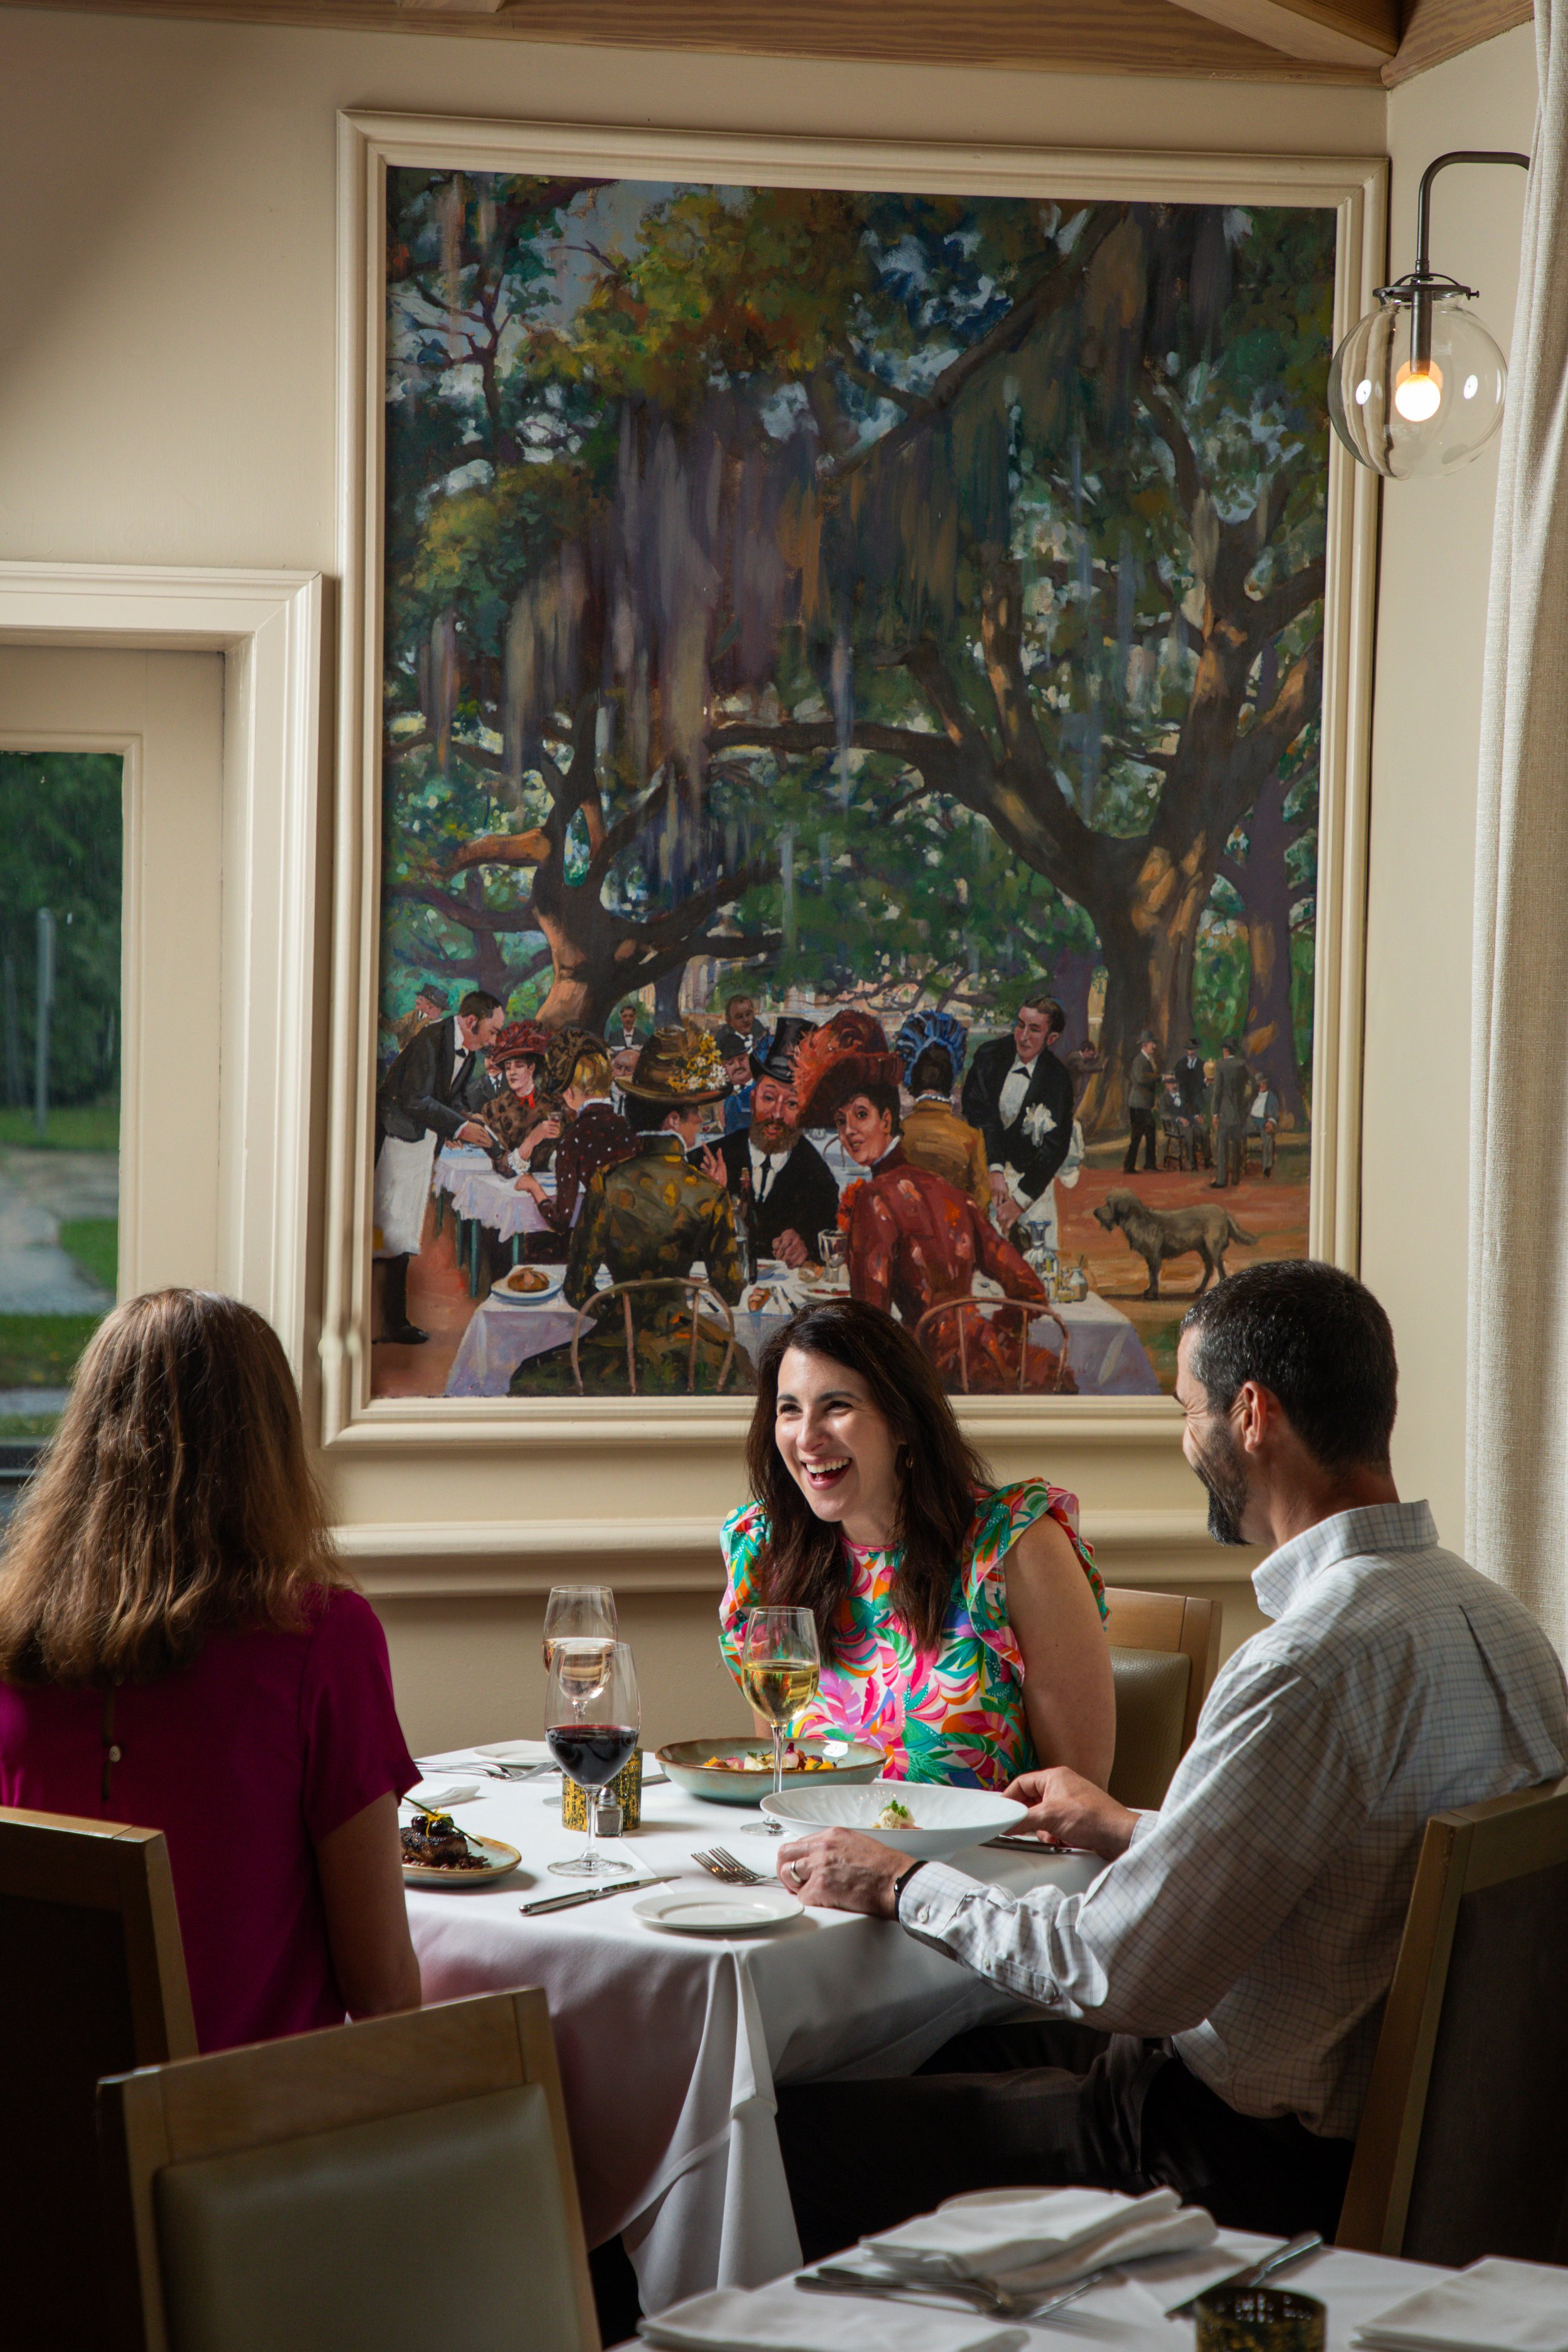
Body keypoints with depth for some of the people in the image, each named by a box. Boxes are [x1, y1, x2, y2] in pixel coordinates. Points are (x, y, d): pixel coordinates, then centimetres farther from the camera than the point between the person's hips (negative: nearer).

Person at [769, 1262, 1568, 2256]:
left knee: (792, 2138, -4)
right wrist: (1130, 1830, 25)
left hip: (1255, 2161, -10)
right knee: (954, 2048, 26)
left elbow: (1124, 1970, -25)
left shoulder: (1317, 1663, -27)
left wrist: (904, 1885, -10)